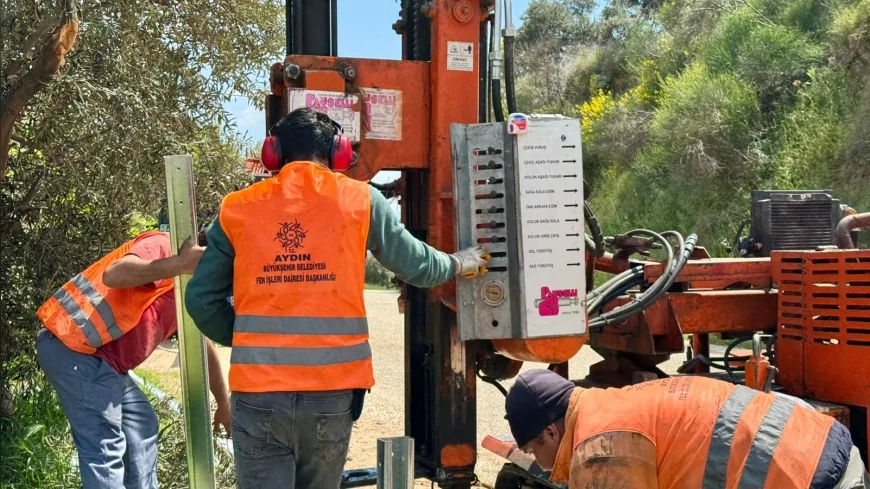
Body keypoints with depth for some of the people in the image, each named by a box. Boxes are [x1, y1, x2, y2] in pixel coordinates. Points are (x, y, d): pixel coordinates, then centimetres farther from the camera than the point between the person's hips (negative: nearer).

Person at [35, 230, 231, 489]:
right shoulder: (162, 247, -9)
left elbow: (203, 346, 28)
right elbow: (114, 275, -29)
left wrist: (224, 404, 31)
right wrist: (181, 264, -32)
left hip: (96, 356, 10)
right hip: (73, 348, -10)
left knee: (141, 426, 17)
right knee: (104, 445, -12)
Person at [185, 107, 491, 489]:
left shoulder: (237, 209, 5)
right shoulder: (360, 200, 3)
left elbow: (201, 300, 7)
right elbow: (415, 265, 14)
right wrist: (459, 264, 34)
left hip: (257, 393, 0)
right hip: (332, 392, 1)